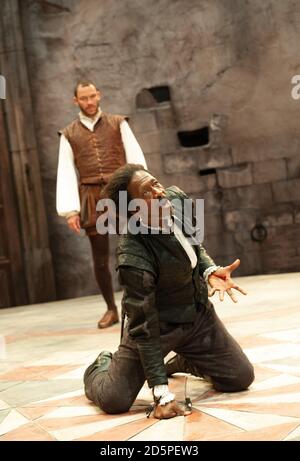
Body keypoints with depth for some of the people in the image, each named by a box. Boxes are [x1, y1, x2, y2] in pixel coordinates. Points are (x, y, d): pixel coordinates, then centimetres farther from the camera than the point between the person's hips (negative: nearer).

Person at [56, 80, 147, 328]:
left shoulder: (118, 124, 10)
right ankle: (111, 309, 16)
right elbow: (66, 173, 5)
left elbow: (135, 158, 3)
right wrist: (70, 210, -4)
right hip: (92, 197, 1)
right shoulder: (69, 134, 11)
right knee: (100, 259, 4)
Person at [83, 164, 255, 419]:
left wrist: (210, 270, -12)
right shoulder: (133, 257, -33)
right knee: (114, 400, -16)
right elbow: (144, 328, -28)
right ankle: (101, 367, 24)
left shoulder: (177, 197, -12)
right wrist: (162, 394, -28)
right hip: (158, 323, -6)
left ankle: (186, 361, 36)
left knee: (242, 378, 5)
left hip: (199, 311, 6)